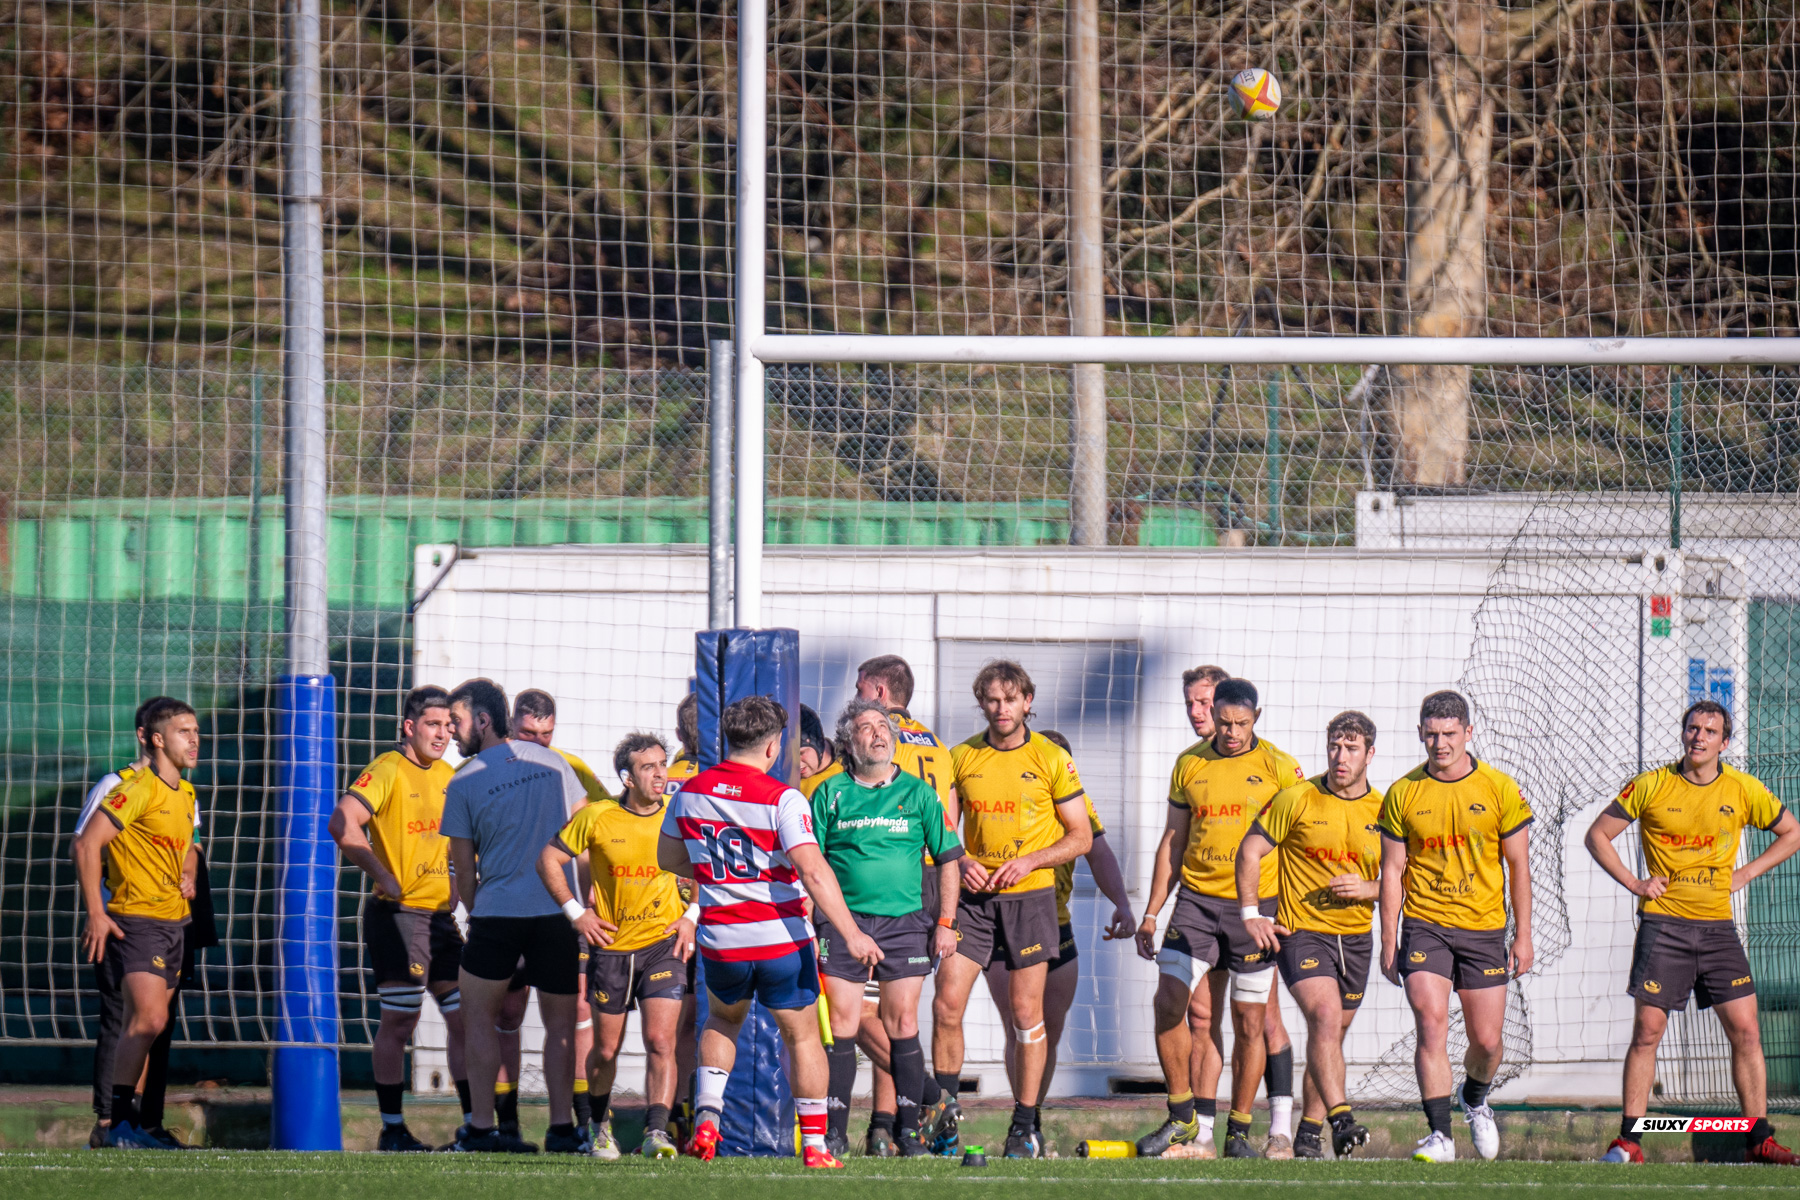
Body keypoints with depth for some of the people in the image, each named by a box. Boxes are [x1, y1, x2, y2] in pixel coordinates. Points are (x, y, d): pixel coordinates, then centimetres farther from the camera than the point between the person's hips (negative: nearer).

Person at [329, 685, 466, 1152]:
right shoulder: (387, 771, -9)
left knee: (465, 1017, 5)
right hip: (398, 915, -7)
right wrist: (382, 875, -21)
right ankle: (392, 1128, 2)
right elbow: (343, 824, -22)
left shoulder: (448, 776, 14)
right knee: (399, 1020, -5)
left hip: (442, 915, 7)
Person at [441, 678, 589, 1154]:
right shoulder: (551, 762, 8)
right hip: (560, 908, 2)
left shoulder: (463, 784, -2)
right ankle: (561, 1128, 2)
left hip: (498, 910, -2)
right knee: (560, 1023, 8)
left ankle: (481, 1128, 5)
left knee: (479, 1014, 10)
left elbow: (464, 870, 3)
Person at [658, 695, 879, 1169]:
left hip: (721, 941, 4)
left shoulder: (690, 792, 1)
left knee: (722, 1020, 29)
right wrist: (851, 934, -24)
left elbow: (668, 856, 14)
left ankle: (706, 1116, 12)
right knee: (803, 1037, 10)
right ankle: (814, 1146, 9)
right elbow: (812, 870, -23)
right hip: (781, 935, -4)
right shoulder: (782, 799, -15)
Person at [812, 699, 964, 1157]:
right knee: (841, 1025, -4)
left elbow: (947, 859, 9)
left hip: (905, 924, 0)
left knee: (902, 1026, 0)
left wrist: (946, 922, 2)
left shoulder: (917, 793, 6)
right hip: (843, 922, 0)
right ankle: (835, 1131, 0)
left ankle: (908, 1131, 6)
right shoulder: (831, 793, 5)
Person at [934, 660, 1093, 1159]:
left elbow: (1081, 837, 1)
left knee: (1026, 1012, 0)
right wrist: (960, 861, -6)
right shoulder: (961, 758, 6)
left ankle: (1025, 1127, 6)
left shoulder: (1051, 759, -1)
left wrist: (1029, 860, -12)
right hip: (973, 895, 2)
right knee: (947, 1001, -6)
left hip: (1030, 894, -2)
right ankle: (945, 1110, 8)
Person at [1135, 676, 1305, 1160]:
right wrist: (1151, 913, 11)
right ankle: (1183, 1119, 4)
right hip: (1196, 901, 2)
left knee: (1250, 1023, 1)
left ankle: (1238, 1132, 12)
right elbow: (1172, 842, 14)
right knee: (1169, 1004, -10)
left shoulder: (1277, 767, -2)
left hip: (1255, 904, -2)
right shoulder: (1189, 765, 7)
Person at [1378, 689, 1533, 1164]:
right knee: (1432, 1024, -16)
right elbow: (1392, 871, 5)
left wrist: (1523, 937, 2)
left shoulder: (1500, 789, -2)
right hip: (1424, 926, -1)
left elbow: (1518, 865, 4)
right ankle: (1440, 1134, -13)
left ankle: (1475, 1100, 36)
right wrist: (1389, 942, 1)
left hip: (1484, 929, 1)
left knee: (1486, 1040, 4)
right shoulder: (1403, 794, -1)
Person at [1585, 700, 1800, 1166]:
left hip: (1717, 926, 2)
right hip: (1663, 924, -2)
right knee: (1647, 1030, -6)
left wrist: (1745, 874, 5)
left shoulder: (1743, 790, 2)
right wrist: (1633, 882, -3)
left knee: (1746, 1030, -3)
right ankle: (1628, 1141, 0)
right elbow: (1597, 834, 6)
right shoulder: (1651, 786, -2)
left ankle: (1759, 1140, 4)